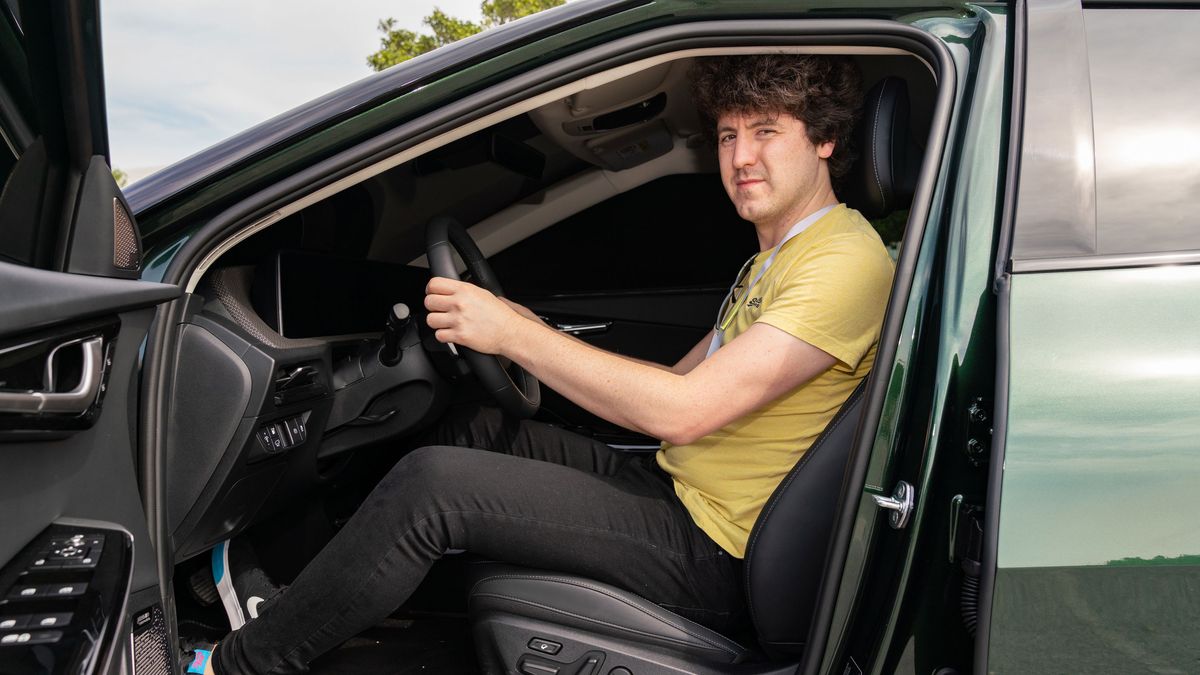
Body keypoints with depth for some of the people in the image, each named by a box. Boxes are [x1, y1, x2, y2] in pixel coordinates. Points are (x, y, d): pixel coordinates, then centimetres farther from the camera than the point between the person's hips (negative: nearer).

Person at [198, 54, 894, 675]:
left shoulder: (847, 261, -18)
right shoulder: (770, 262, 16)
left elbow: (684, 411, -26)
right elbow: (682, 378, 17)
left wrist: (511, 333, -20)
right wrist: (545, 343, 9)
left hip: (707, 554, -10)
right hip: (673, 485, 10)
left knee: (431, 482, -18)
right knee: (476, 428, 12)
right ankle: (303, 608, 18)